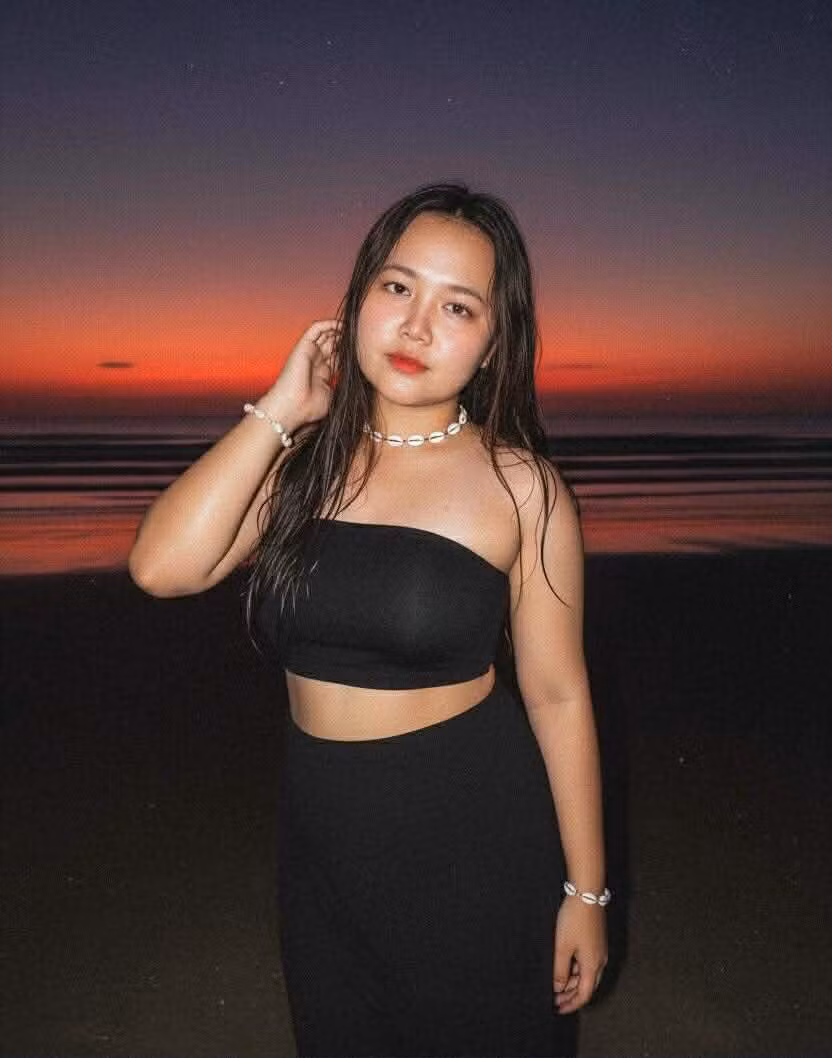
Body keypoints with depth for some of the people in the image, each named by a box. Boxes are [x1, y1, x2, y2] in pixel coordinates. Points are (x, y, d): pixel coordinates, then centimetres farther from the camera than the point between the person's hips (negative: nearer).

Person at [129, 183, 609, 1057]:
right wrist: (280, 409, -15)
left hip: (471, 839, -3)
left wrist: (584, 892, -3)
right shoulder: (300, 459, -2)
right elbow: (162, 567, -18)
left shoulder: (518, 485, -11)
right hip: (318, 835, 3)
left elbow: (556, 696, -8)